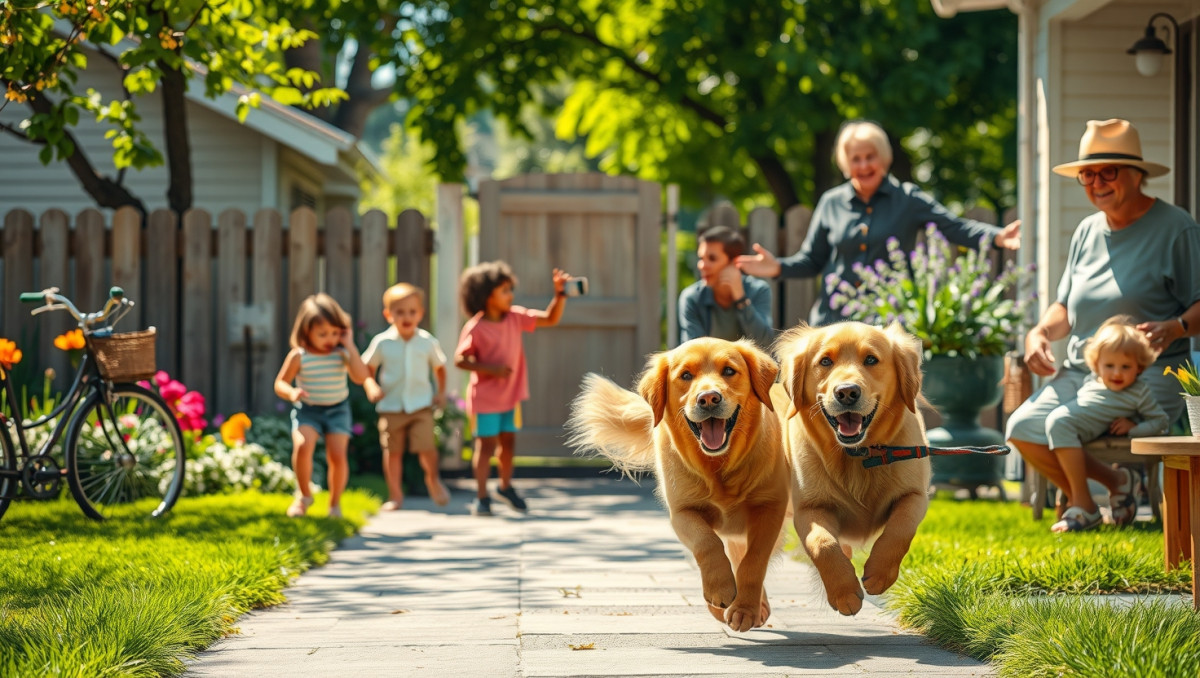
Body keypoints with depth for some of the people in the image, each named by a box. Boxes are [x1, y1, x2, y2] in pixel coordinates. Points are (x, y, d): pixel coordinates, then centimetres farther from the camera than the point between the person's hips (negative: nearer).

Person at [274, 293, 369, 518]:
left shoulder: (341, 354, -6)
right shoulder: (298, 356, -9)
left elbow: (361, 377, -19)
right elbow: (280, 383, -2)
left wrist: (350, 346, -19)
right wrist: (291, 393, -26)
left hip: (337, 410, 1)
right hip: (307, 409, -1)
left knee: (337, 455, -13)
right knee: (302, 446, -25)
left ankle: (335, 502, 11)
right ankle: (304, 495, -1)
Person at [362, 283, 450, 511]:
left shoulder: (427, 342, -1)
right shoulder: (382, 342, -5)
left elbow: (439, 367, 14)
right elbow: (367, 368, 4)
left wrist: (441, 392, 7)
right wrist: (371, 387, -12)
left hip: (421, 404, 0)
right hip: (391, 406, 0)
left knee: (426, 447, -11)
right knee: (393, 451, 6)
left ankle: (433, 479, 19)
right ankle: (395, 495, 19)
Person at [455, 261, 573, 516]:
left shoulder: (515, 318, 1)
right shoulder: (475, 328, -17)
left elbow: (550, 319, 6)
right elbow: (460, 359, -16)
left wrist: (560, 293, -8)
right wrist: (491, 369, -24)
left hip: (511, 395, 6)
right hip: (486, 397, -6)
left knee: (508, 441, 14)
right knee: (486, 445, -3)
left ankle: (506, 486, 33)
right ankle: (481, 497, 4)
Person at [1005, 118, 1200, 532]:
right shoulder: (1088, 231, 16)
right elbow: (1066, 307, 23)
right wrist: (1041, 332, 2)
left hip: (1150, 374, -7)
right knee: (1023, 429, -12)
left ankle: (1082, 503, 4)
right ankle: (1113, 483, 8)